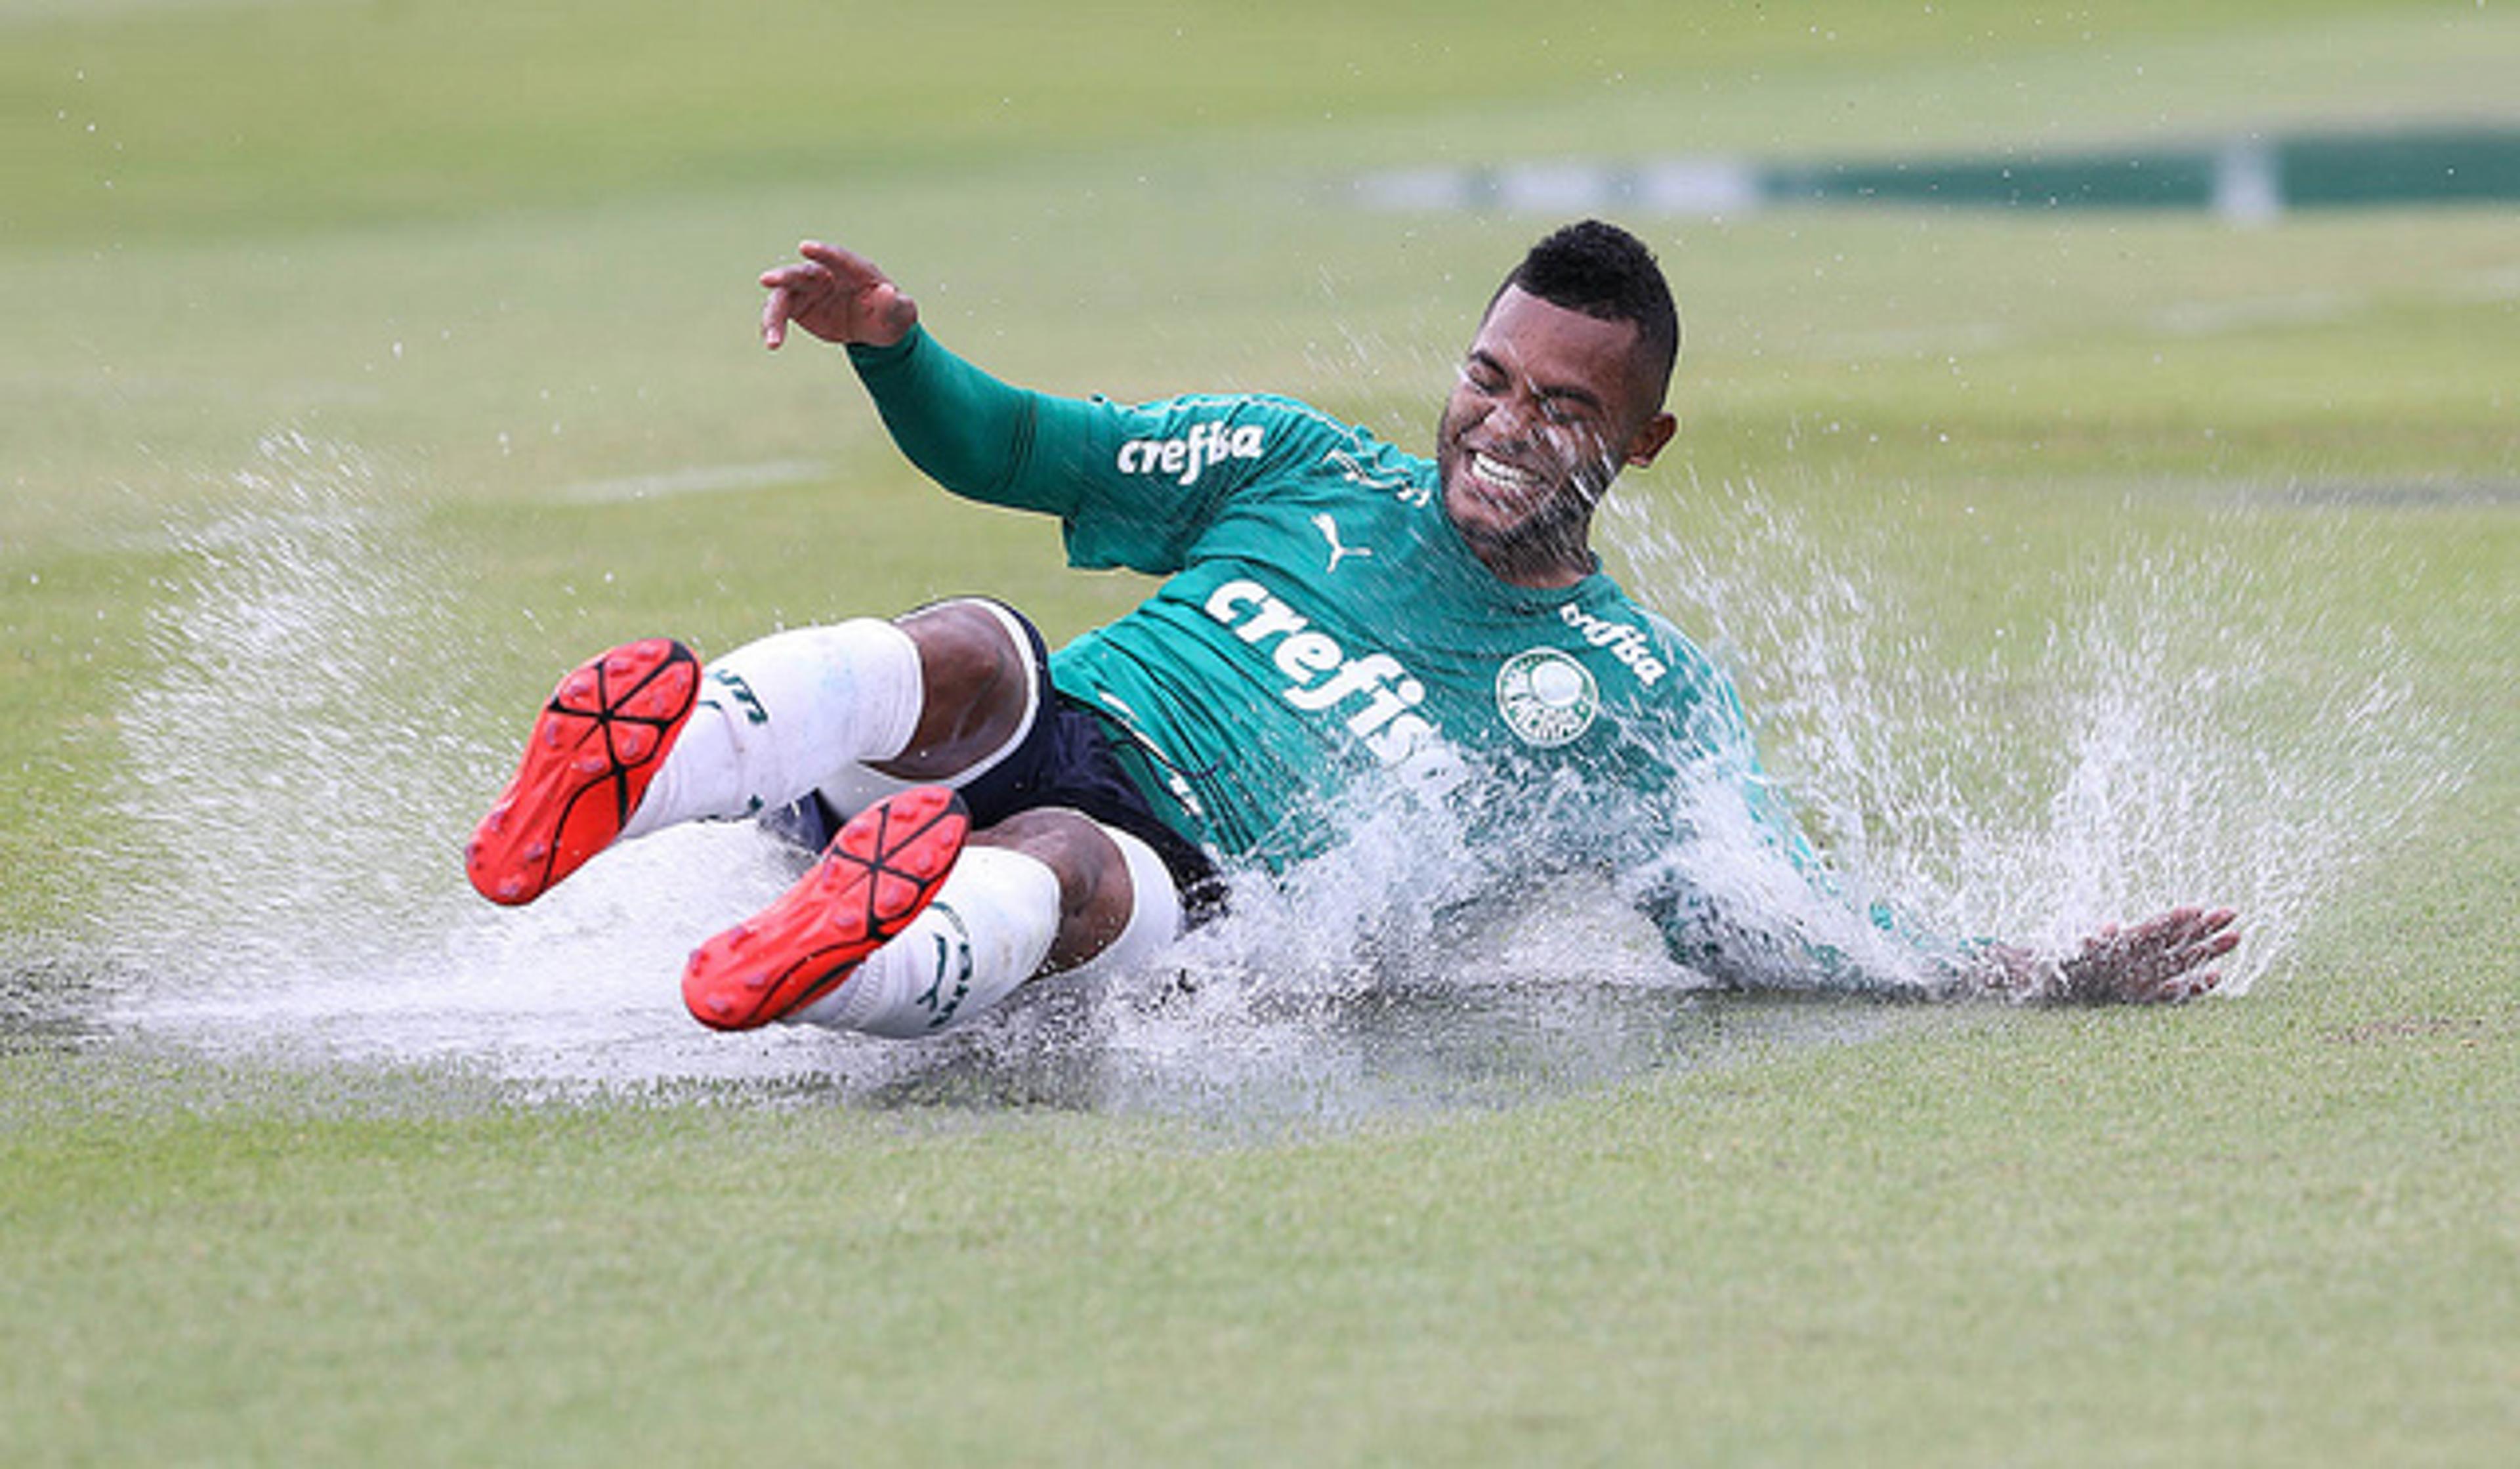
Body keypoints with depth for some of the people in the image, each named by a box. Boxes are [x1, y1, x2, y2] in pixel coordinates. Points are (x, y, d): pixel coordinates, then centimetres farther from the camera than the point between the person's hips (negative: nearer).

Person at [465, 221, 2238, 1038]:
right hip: (1046, 736, 2)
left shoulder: (1643, 699, 17)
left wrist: (2039, 979, -3)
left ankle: (886, 962, -71)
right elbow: (1011, 455, 24)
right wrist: (893, 346, 3)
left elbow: (1778, 930, 11)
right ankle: (656, 762, -59)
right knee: (975, 648, -35)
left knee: (1067, 872, -40)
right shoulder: (1297, 468, 22)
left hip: (1194, 904, -2)